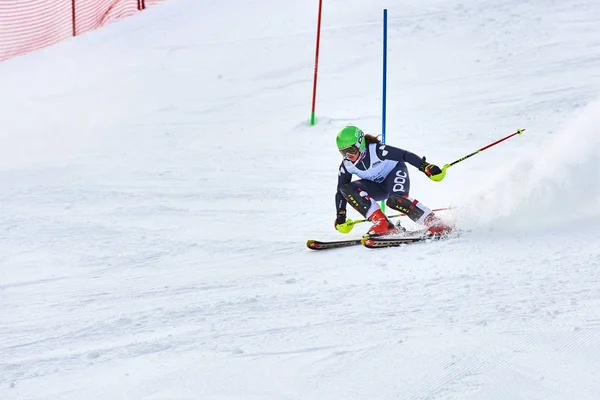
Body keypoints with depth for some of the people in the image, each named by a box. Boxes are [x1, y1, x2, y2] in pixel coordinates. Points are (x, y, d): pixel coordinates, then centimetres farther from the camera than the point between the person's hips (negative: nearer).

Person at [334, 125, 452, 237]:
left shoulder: (376, 150, -29)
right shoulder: (346, 166, -14)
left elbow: (405, 155, -26)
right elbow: (340, 191, -5)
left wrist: (426, 167, -33)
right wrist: (340, 217, -9)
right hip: (378, 186, 6)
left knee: (395, 200, -37)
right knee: (347, 189, -20)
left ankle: (435, 223, -27)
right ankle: (382, 224, -25)